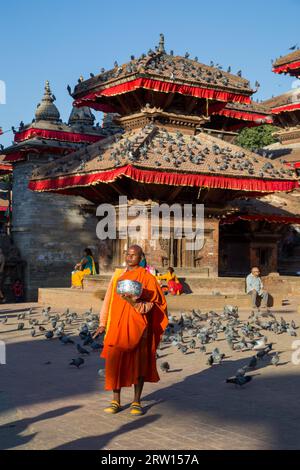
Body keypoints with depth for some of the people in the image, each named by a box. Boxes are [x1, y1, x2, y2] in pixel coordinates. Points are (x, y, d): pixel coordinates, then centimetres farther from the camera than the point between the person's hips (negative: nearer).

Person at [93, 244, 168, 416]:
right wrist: (103, 324, 9)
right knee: (114, 362, -1)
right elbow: (109, 300, 13)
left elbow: (152, 304, -4)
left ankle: (137, 402, 12)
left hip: (138, 326, -3)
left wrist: (135, 303, -22)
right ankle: (116, 401, 10)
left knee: (138, 363, 1)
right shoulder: (118, 276, 11)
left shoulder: (147, 278, -1)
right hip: (118, 326, 3)